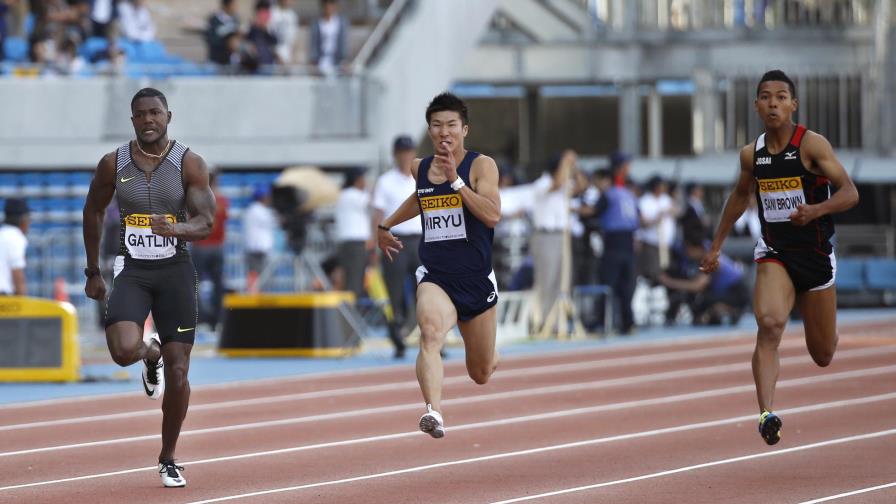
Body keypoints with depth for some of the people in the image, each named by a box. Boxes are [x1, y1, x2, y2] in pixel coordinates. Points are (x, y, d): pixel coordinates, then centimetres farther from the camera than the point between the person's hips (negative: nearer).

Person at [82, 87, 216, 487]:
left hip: (175, 271, 0)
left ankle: (168, 460, 15)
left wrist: (176, 228, -33)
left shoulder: (189, 164, -5)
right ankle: (151, 354, 15)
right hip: (131, 270, 0)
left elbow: (205, 224, -10)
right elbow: (93, 212, 13)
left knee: (178, 372, -1)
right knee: (124, 350, -25)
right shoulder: (114, 164, -1)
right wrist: (93, 272, 13)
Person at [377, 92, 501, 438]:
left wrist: (454, 179, -25)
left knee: (480, 374, 14)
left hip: (477, 280, -1)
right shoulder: (420, 168, 7)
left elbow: (493, 215, -21)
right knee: (430, 334, -33)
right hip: (435, 277, 1)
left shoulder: (481, 166, -7)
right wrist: (386, 226, 36)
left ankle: (494, 354, 54)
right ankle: (434, 413, -50)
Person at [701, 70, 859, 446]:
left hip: (815, 255, -1)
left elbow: (850, 193, -15)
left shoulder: (812, 145, -11)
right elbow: (740, 196, 22)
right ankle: (767, 413, -37)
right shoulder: (751, 154, 2)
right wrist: (716, 245, 22)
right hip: (774, 254, 1)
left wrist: (816, 210, -34)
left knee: (823, 355, 10)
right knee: (769, 324, -28)